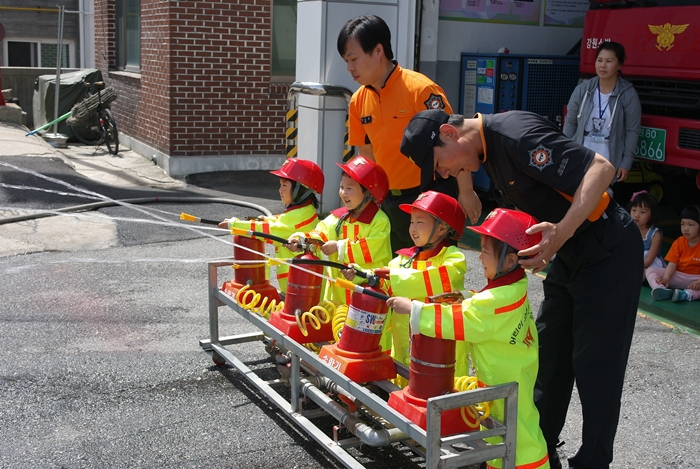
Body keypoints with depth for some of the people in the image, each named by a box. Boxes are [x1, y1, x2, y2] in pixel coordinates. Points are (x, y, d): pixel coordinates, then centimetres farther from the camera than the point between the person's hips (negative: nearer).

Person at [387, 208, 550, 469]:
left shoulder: (500, 299, -30)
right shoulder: (514, 286, -3)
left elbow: (454, 321, -28)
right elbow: (481, 308, 14)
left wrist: (413, 308, -24)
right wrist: (461, 298, -2)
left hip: (508, 381, -9)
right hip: (507, 372, 9)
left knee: (514, 424, 4)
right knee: (500, 420, 19)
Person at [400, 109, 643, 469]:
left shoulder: (516, 133, -23)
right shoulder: (488, 149, 6)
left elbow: (600, 168, -28)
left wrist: (561, 233, -35)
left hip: (607, 251, -10)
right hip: (569, 254, 10)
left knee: (595, 366, -1)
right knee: (549, 356, 14)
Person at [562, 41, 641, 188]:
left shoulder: (628, 95, -6)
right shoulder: (582, 90, -1)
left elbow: (632, 131, -3)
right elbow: (570, 124, 7)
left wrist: (626, 163, -6)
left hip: (610, 165, -2)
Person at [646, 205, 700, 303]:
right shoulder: (679, 243, 3)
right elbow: (672, 264, -8)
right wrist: (666, 278, -26)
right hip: (678, 276, 4)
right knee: (650, 270, -13)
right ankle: (662, 290, -41)